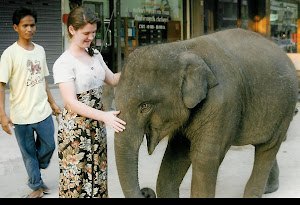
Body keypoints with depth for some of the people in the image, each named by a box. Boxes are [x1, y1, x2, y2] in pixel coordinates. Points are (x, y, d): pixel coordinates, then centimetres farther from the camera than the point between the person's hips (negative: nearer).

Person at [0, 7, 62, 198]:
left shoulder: (40, 50, 7)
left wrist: (52, 102, 17)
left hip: (43, 111, 5)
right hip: (21, 116, -5)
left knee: (49, 146, 12)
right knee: (29, 153, 8)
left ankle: (35, 174, 38)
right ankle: (36, 186, 26)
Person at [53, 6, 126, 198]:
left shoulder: (95, 54, 7)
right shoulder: (64, 63, -16)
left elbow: (113, 80, 16)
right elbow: (71, 103, -24)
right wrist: (104, 116, -35)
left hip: (96, 126, 7)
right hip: (75, 128, -7)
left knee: (97, 174, 15)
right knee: (76, 177, 2)